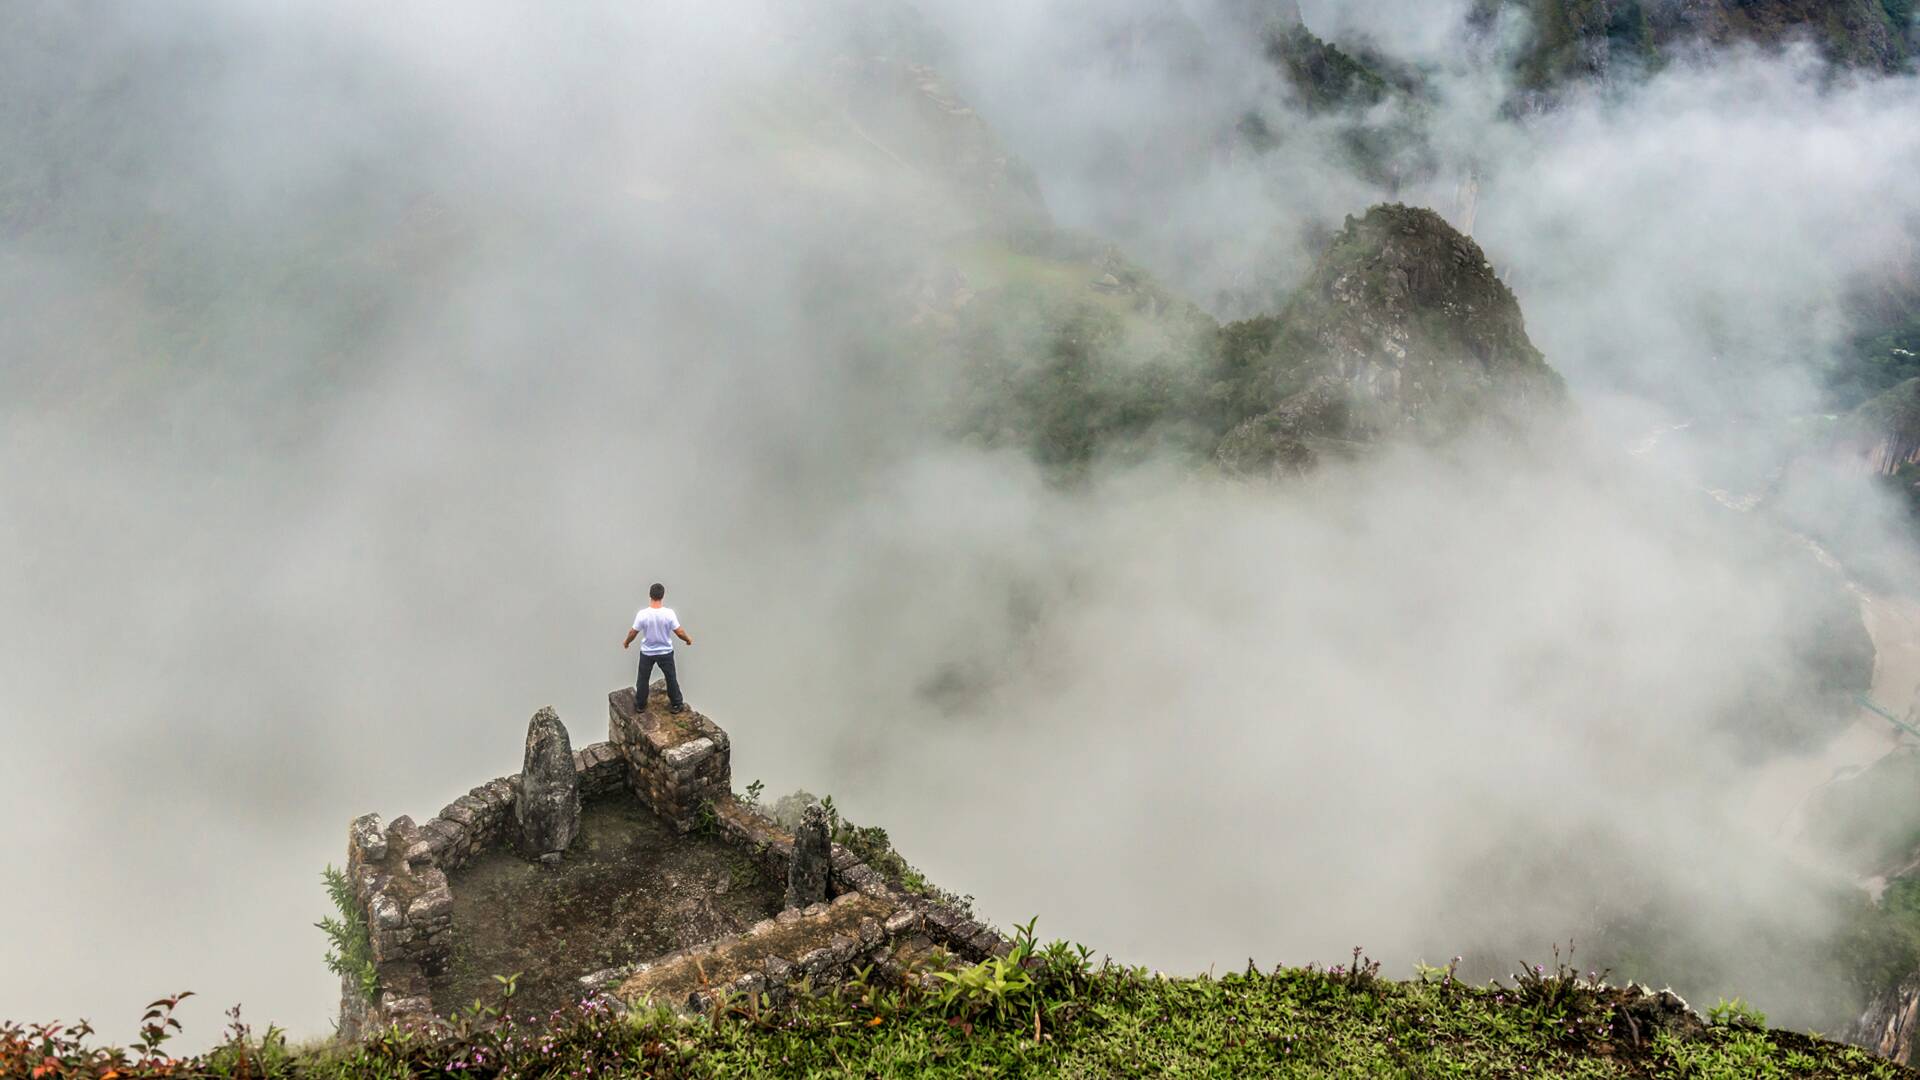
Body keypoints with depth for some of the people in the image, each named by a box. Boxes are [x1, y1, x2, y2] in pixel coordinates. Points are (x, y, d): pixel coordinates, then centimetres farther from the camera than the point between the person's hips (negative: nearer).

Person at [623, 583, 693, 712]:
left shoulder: (642, 614, -21)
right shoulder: (669, 613, -22)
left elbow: (633, 633, -10)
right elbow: (679, 632, -15)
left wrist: (626, 643, 11)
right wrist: (688, 639, 6)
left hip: (647, 653, 0)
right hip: (666, 652, 0)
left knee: (643, 679, 20)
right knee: (671, 679, 18)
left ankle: (640, 704, 34)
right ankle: (677, 705, 28)